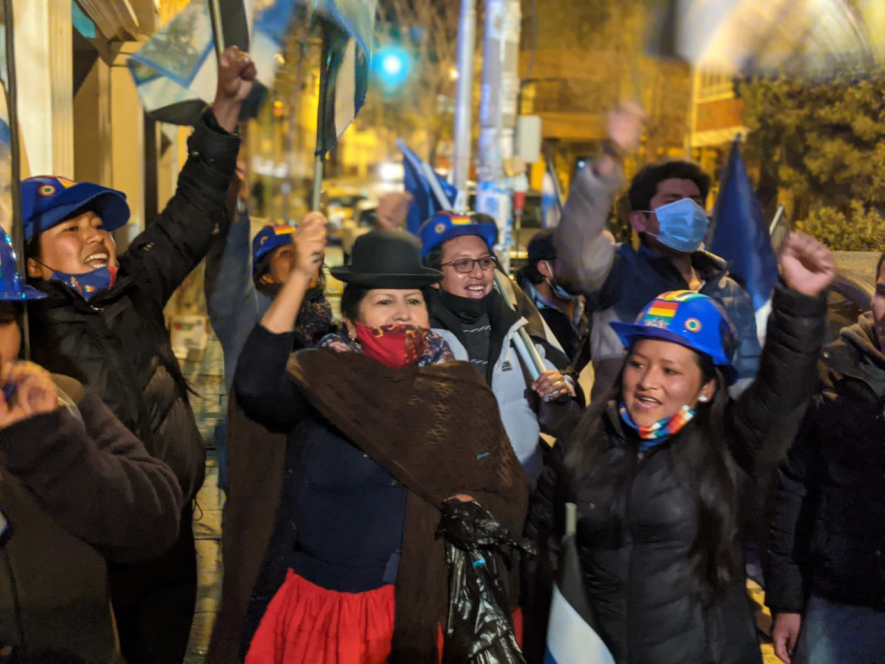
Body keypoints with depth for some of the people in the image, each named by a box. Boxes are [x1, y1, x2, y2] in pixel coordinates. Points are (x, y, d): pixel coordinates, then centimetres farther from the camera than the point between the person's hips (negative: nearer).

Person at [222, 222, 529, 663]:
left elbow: (510, 494, 1)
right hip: (317, 603, -2)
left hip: (419, 608, 3)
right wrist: (300, 276, -30)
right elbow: (254, 387, -28)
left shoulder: (460, 391, 1)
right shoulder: (321, 380, -7)